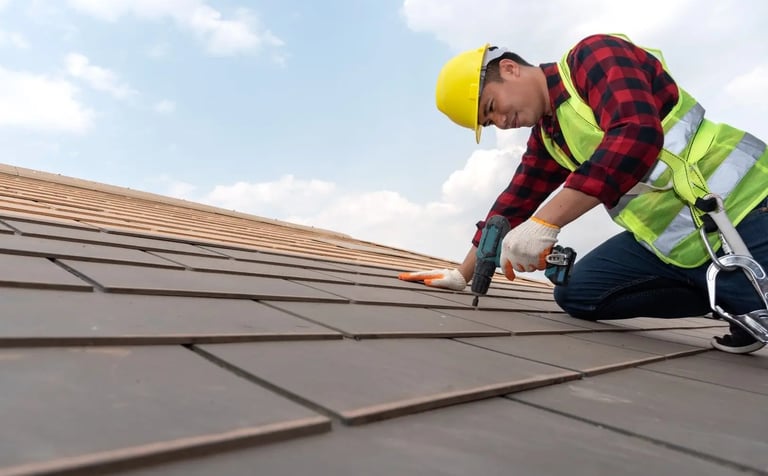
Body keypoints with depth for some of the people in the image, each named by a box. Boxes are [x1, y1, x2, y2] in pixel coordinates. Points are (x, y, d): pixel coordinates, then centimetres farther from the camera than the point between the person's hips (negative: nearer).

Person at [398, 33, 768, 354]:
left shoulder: (595, 55, -12)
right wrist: (462, 275, 18)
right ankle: (731, 301, 6)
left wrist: (545, 224, -31)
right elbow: (514, 203, 16)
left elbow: (637, 135, -28)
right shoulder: (546, 136, 11)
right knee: (575, 294, -1)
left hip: (737, 213, -8)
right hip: (670, 240, 8)